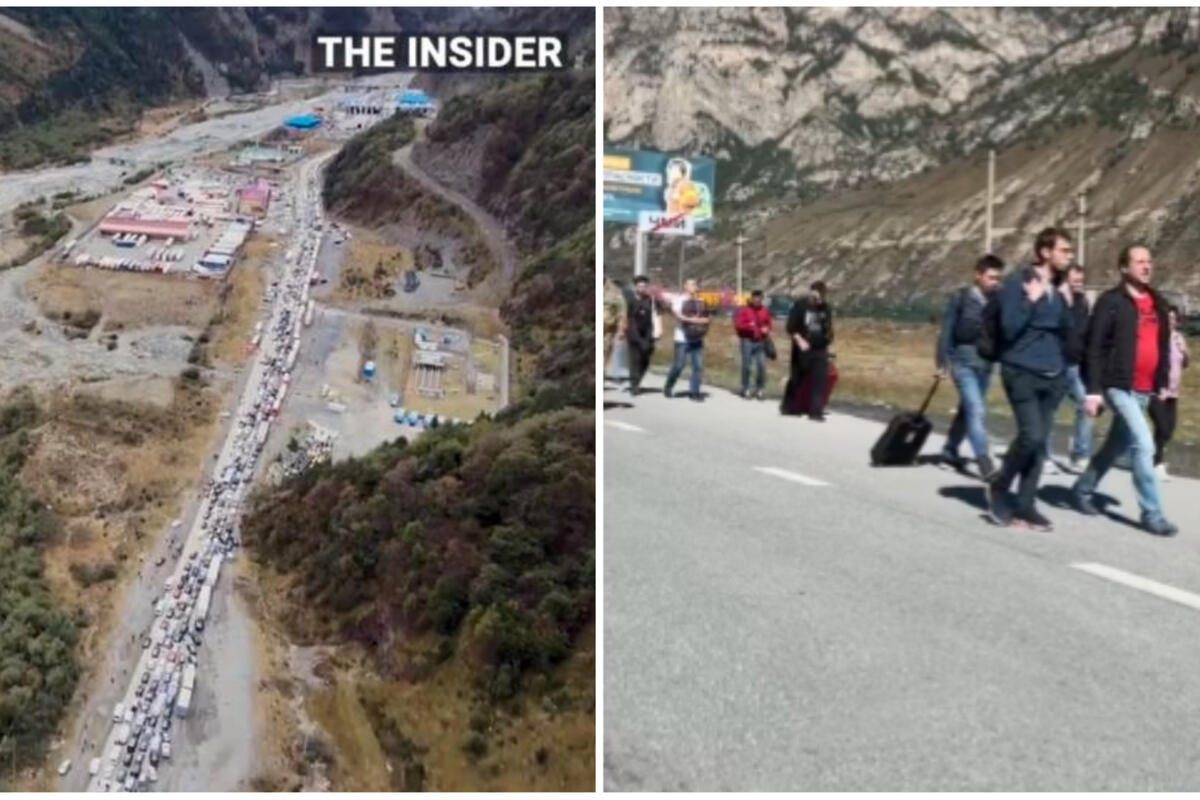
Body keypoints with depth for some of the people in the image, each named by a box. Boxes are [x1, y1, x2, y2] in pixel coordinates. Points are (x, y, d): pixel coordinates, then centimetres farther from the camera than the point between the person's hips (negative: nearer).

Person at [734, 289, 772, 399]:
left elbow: (768, 323, 21)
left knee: (762, 365, -3)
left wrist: (767, 329, -1)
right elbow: (737, 325, -5)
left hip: (761, 341, 3)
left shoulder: (765, 310, 10)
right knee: (746, 366, -3)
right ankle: (745, 390, 7)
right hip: (747, 341, -3)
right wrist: (748, 326, -20)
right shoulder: (744, 310, -2)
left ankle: (759, 390, 7)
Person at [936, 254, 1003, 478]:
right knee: (976, 410, -13)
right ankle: (984, 462, -13)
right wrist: (943, 362, -7)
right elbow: (947, 330, -5)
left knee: (967, 410, 15)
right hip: (963, 362, -5)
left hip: (985, 364, 5)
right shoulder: (960, 297, -7)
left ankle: (949, 450, 32)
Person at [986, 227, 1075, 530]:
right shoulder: (1016, 281, -8)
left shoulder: (1059, 286, 11)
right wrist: (1031, 300, -19)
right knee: (1031, 435, -15)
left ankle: (1025, 505, 14)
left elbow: (1068, 332, 12)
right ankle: (999, 486, 7)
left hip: (1054, 376, 6)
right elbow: (1009, 329, -14)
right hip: (1021, 373, -6)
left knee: (1040, 442, 6)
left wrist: (1067, 304, -2)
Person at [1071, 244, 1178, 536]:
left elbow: (1164, 344, 20)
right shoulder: (1110, 302, -8)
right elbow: (1095, 348, -11)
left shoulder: (1158, 303, 12)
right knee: (1143, 444, -12)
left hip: (1145, 390, 7)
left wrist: (1163, 382, 14)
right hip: (1119, 387, -7)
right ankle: (1152, 514, -4)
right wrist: (1094, 390, -16)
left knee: (1116, 445, 15)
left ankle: (1082, 489, 32)